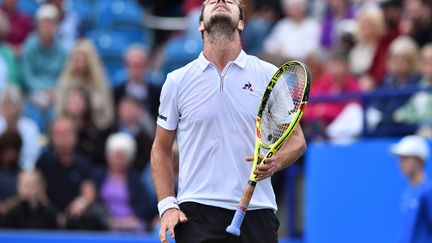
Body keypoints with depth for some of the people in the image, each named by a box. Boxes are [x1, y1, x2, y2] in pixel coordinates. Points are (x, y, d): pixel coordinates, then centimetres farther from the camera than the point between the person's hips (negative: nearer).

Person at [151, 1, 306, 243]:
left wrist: (275, 162, -13)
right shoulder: (177, 81, 7)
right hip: (196, 213, 0)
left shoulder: (269, 75, 6)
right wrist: (167, 205, 0)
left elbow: (296, 138, 9)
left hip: (257, 212, 1)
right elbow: (162, 149, 12)